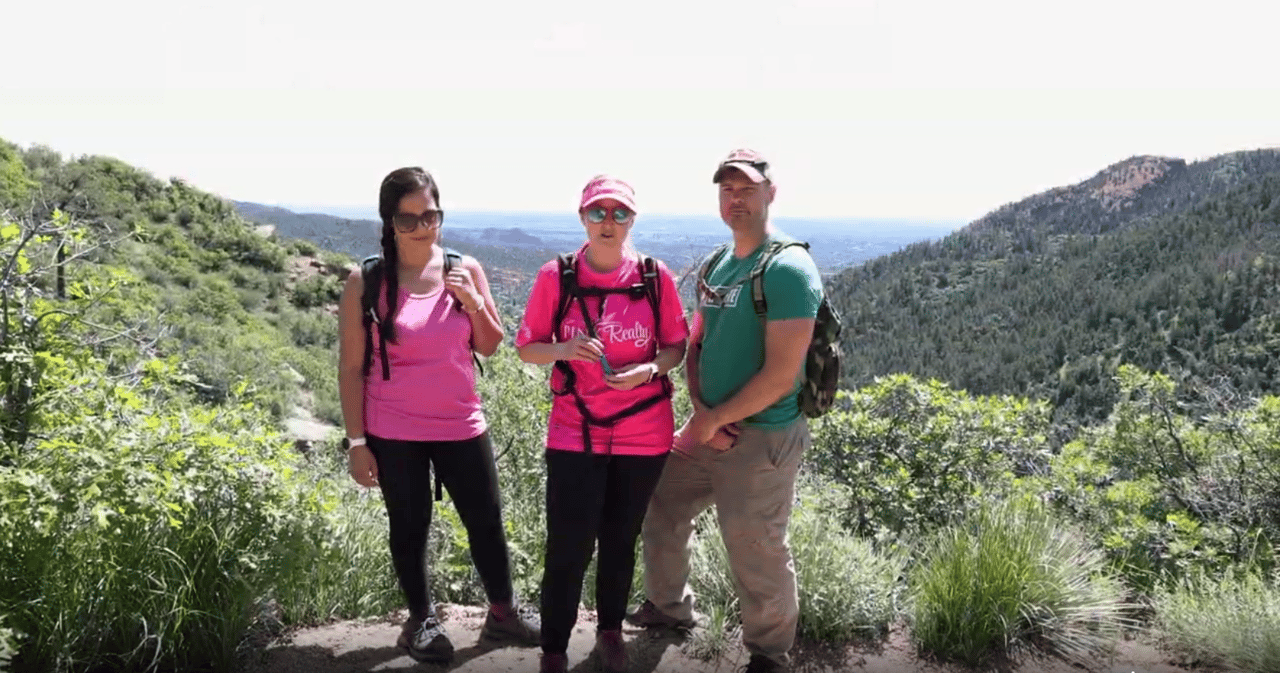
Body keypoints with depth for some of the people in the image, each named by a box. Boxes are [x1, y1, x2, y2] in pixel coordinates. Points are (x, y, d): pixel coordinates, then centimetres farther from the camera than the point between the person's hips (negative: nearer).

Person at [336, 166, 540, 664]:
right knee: (409, 527, 10)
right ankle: (421, 622, 27)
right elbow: (351, 367, -5)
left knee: (487, 521, 9)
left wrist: (473, 301, -12)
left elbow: (489, 347, 7)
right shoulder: (366, 282, -8)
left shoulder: (465, 270, 0)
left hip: (461, 426, 3)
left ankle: (503, 613, 28)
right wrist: (356, 441, -7)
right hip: (394, 433, -2)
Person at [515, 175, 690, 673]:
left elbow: (676, 347, 4)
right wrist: (565, 349, -20)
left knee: (620, 540, 16)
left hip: (643, 435, 2)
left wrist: (649, 369, -16)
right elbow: (526, 347, 1)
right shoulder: (556, 276, -6)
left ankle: (610, 631, 37)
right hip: (575, 434, -1)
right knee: (567, 547, -3)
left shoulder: (656, 277, -5)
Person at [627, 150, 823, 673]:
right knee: (660, 506, 20)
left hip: (763, 438, -8)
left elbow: (779, 377, -22)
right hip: (707, 428, 8)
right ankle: (669, 606, 43)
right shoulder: (716, 266, 8)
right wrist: (700, 412, -5)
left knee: (755, 553, 0)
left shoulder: (789, 268, -18)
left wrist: (713, 420, -14)